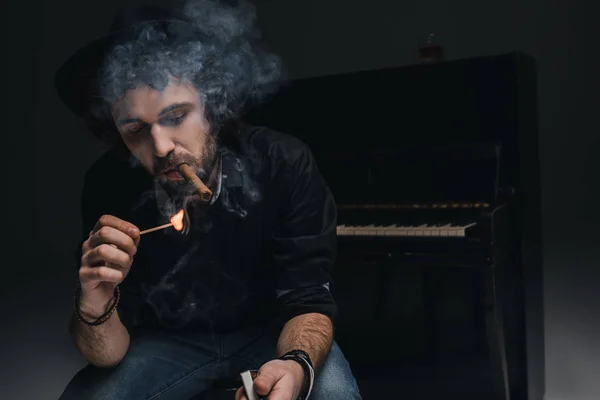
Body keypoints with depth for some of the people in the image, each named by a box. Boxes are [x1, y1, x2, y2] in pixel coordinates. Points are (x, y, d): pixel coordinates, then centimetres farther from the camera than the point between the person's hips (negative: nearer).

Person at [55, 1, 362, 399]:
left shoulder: (285, 165, -25)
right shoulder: (109, 187, -20)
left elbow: (308, 300, -22)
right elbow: (107, 354, -16)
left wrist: (297, 366, -45)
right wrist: (95, 305, -40)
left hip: (269, 331, 0)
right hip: (169, 338, 1)